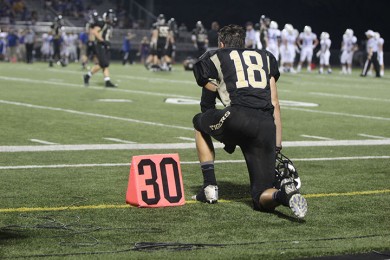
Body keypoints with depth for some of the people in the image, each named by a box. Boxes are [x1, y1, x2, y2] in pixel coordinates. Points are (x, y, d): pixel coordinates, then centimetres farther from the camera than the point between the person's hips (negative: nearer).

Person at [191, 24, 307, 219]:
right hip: (267, 126, 3)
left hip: (238, 117, -3)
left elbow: (207, 107, 30)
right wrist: (277, 146, 22)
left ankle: (210, 187, 24)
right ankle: (284, 193, -26)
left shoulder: (214, 58, 24)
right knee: (262, 199, 10)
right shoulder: (265, 57, 30)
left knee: (199, 123, 34)